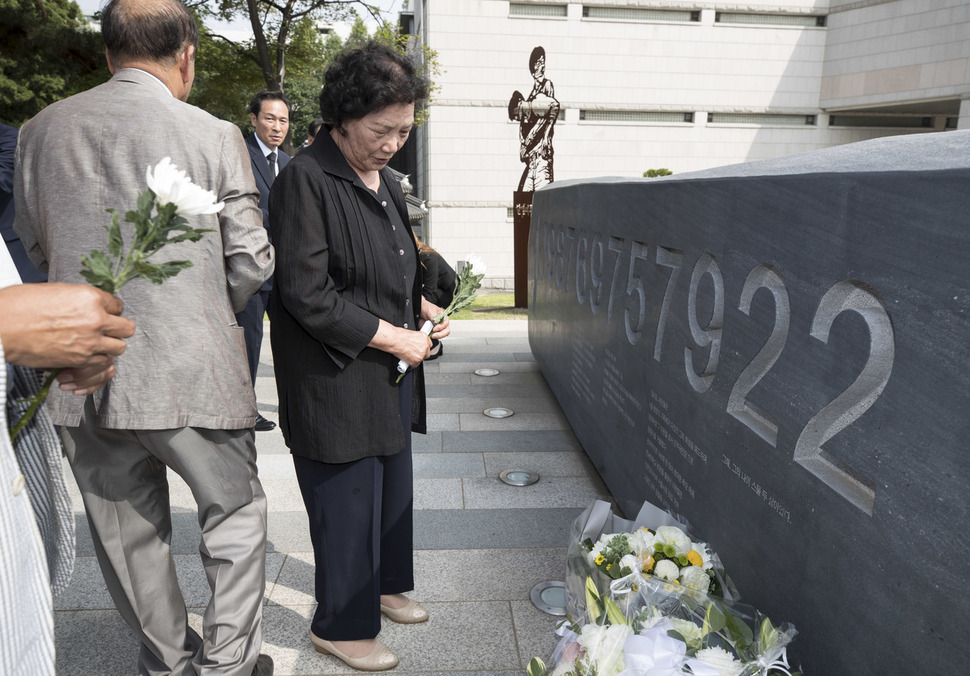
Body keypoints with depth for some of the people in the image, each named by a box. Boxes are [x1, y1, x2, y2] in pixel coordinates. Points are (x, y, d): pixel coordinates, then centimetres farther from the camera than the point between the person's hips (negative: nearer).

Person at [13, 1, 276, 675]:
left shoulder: (39, 131, 3)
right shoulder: (215, 136, -9)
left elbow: (36, 246, 14)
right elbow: (251, 263, -7)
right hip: (191, 373, -4)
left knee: (127, 534, 18)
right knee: (236, 514, 16)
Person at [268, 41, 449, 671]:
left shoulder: (384, 180, 11)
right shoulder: (306, 180, -17)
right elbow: (307, 295, -21)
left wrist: (419, 303, 5)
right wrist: (394, 336, -16)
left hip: (390, 372, 9)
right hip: (337, 378, -8)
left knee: (392, 487, 20)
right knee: (347, 500, 5)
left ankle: (384, 585, 42)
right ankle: (341, 625, 27)